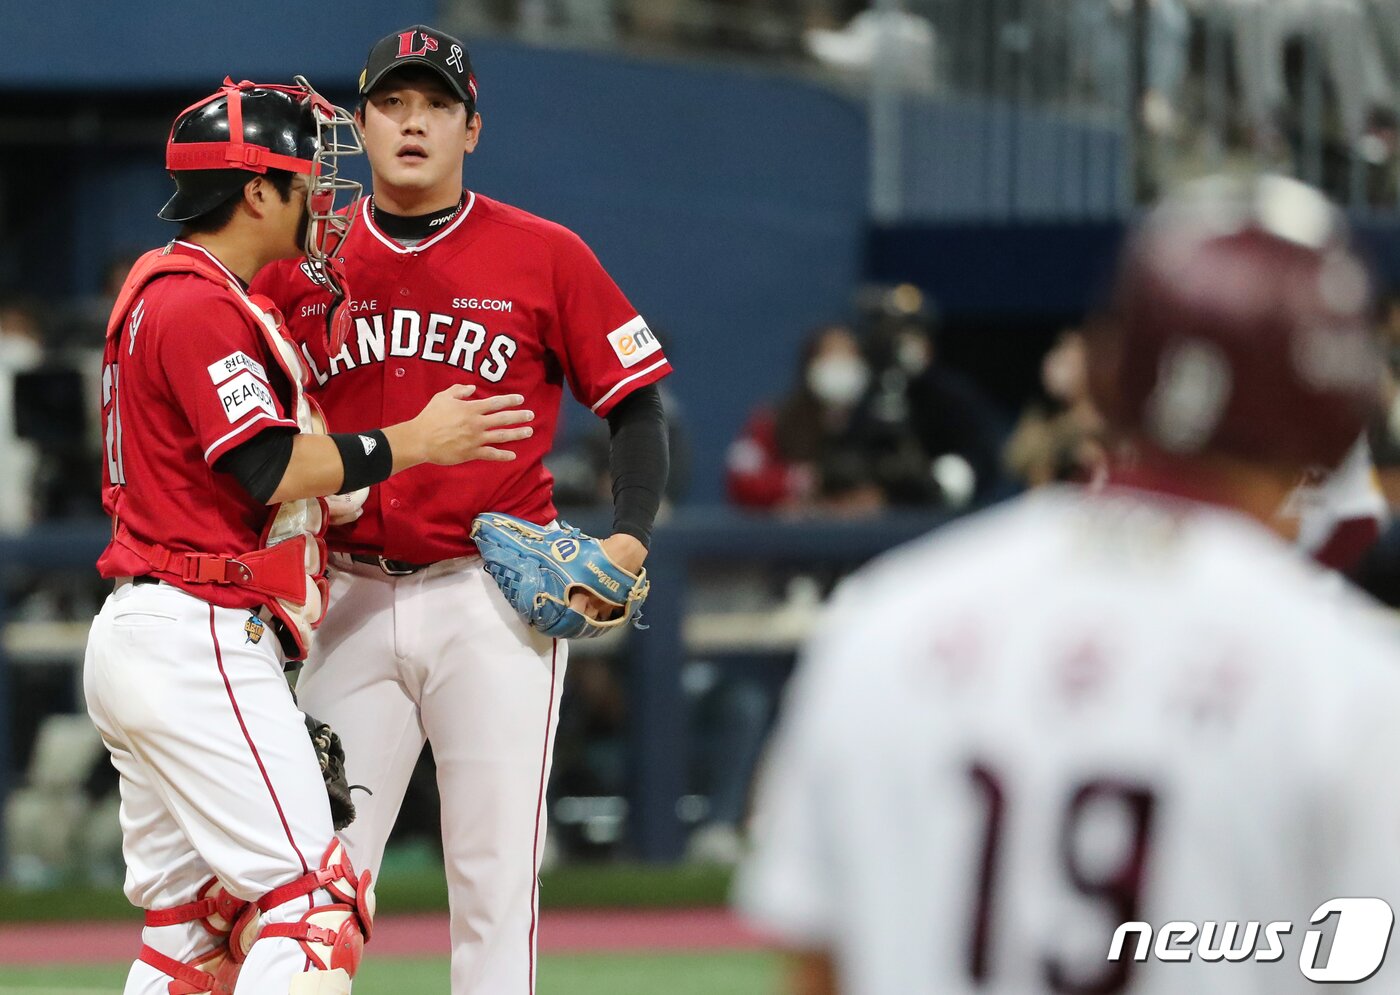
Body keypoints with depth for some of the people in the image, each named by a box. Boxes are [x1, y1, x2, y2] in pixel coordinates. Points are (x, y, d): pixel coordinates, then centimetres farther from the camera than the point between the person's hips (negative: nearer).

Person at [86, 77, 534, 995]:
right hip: (202, 638, -11)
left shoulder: (163, 291, 20)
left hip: (137, 637, 11)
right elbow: (272, 471, -19)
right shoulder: (200, 304, -13)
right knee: (313, 903, -14)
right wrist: (413, 442, -9)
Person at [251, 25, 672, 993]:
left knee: (494, 876, -3)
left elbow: (637, 405, 4)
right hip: (350, 602, 3)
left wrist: (629, 541, -11)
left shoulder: (546, 257, 1)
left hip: (494, 599, -2)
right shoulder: (301, 268, 7)